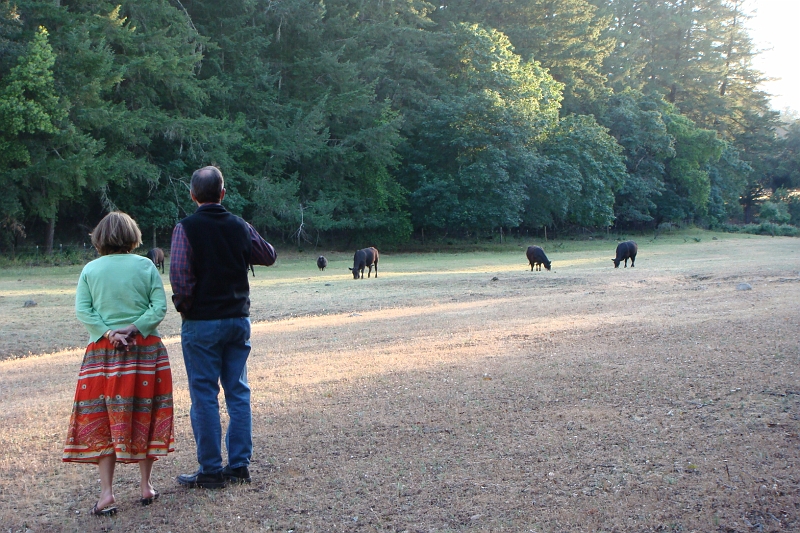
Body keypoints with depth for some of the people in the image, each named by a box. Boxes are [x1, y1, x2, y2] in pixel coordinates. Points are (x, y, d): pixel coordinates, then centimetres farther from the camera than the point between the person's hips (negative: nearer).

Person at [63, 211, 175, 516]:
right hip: (145, 351, 1)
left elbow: (82, 310, -7)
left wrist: (109, 333, -10)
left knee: (101, 421, 4)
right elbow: (159, 306, -8)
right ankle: (146, 486, 17)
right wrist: (133, 329, -11)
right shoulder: (145, 266, 0)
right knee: (143, 416, 11)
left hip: (103, 353, 0)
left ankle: (106, 493, -2)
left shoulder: (90, 269, 0)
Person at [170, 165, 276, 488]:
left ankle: (211, 470, 5)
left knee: (204, 395, 1)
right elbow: (268, 256, 18)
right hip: (239, 320, 5)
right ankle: (239, 465, 15)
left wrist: (183, 305, -4)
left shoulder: (186, 228, -11)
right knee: (238, 392, 11)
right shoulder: (240, 227, 3)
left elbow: (180, 276, -20)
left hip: (201, 322, -4)